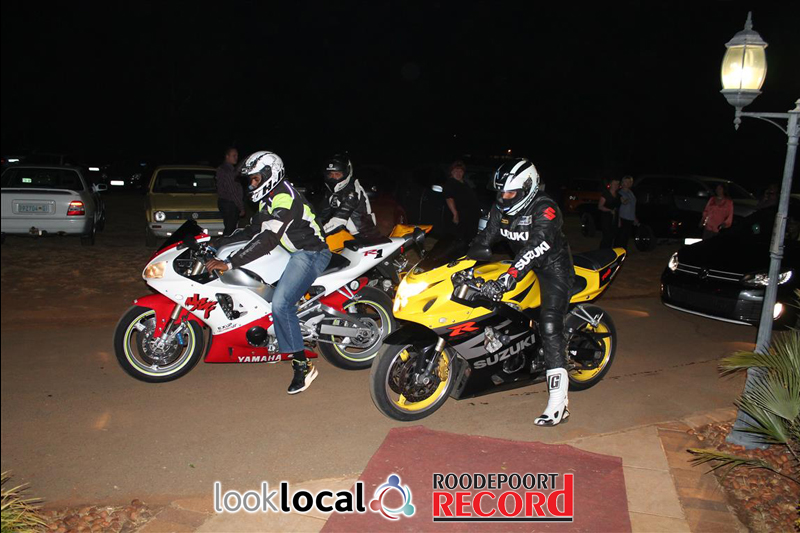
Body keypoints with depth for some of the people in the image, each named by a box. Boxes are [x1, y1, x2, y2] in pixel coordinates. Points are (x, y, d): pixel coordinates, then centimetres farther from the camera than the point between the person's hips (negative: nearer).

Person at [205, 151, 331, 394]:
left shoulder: (285, 198, -20)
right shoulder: (268, 199, 14)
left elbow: (268, 239, -29)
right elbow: (253, 230, 19)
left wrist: (229, 263, -32)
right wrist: (221, 241, 6)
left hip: (311, 253, -11)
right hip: (294, 253, 11)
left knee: (281, 304, -25)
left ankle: (302, 365, -17)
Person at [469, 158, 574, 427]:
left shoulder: (545, 209, -26)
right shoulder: (501, 209, -1)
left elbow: (536, 248, -39)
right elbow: (484, 239, 4)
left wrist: (506, 279, -50)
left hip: (553, 266, -8)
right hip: (524, 263, 9)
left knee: (549, 327, -19)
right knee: (488, 299, 8)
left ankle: (558, 403, -20)